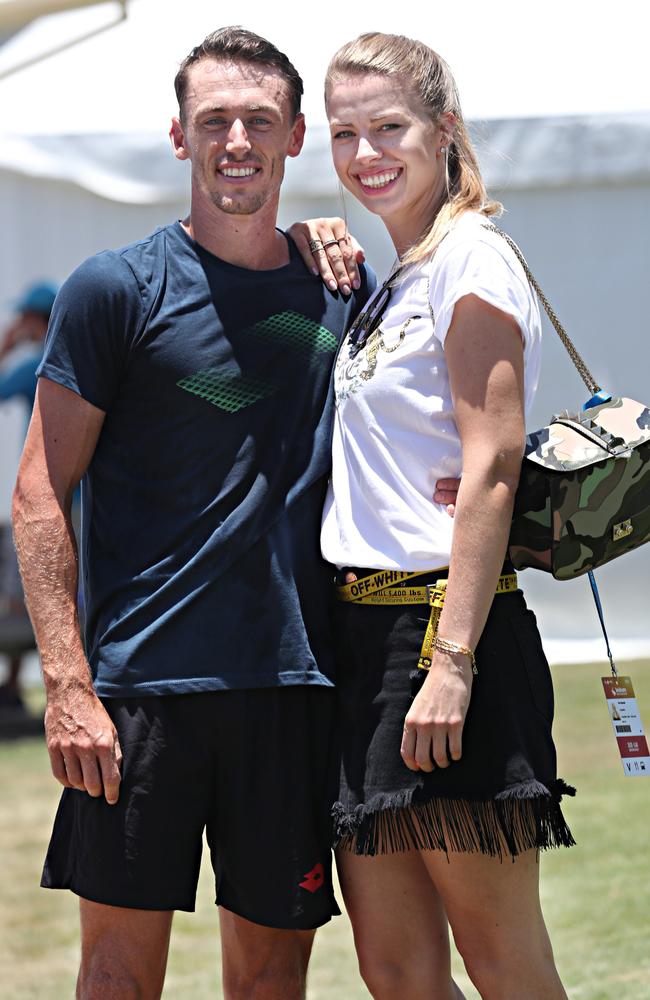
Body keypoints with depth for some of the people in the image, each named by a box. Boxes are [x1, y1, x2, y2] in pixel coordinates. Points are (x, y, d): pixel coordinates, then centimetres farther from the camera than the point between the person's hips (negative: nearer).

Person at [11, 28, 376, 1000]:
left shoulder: (341, 289, 11)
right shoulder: (117, 289, -2)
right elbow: (41, 497, -4)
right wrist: (68, 687, -12)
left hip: (295, 681, 4)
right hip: (143, 680, -4)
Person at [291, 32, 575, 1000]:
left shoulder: (473, 260, -8)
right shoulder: (391, 285, 19)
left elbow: (492, 470, -17)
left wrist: (451, 663, -22)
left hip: (446, 622, -9)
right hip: (365, 630, 9)